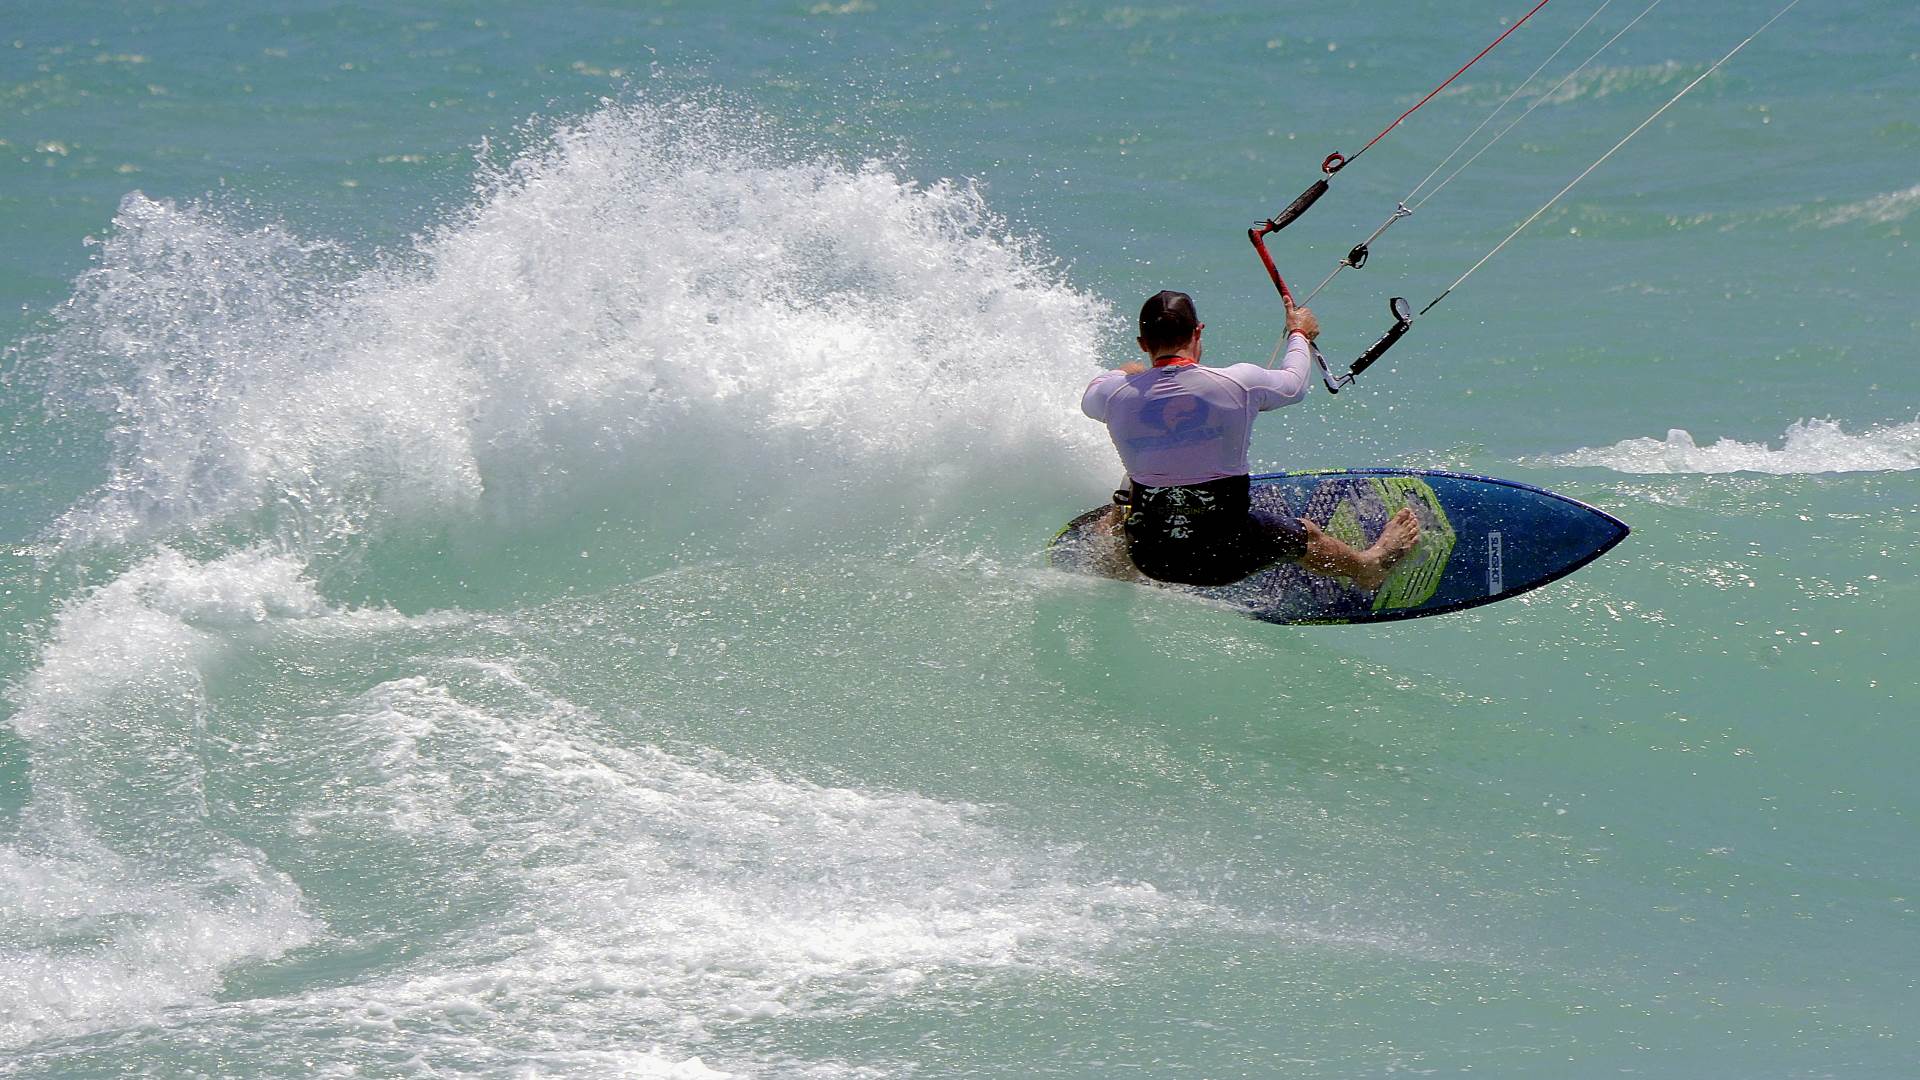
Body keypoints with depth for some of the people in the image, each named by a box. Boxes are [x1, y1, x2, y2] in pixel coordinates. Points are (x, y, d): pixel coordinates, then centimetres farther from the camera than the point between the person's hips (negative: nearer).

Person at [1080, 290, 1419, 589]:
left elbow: (1089, 400, 16)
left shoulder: (1115, 392, -11)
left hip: (1152, 558, 1)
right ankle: (1368, 568, 58)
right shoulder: (1238, 383, -15)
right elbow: (1295, 384, 8)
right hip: (1225, 559, -1)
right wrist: (1299, 334, 30)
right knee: (1305, 535, 30)